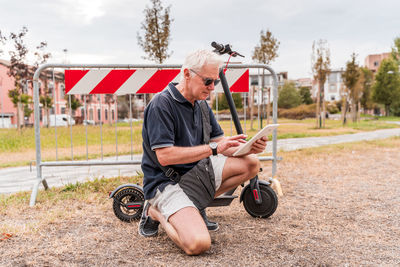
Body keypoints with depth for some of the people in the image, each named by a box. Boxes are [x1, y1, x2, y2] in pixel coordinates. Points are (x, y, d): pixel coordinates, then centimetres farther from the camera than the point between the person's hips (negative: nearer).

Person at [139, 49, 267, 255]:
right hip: (166, 182, -8)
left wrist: (248, 147, -13)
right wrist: (213, 149, -25)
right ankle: (156, 212, 3)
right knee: (198, 244, -27)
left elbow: (220, 142, 8)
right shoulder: (162, 104, -18)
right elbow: (164, 156, -25)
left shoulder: (201, 105, 9)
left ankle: (197, 206, 6)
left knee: (250, 163, -2)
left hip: (196, 173, 8)